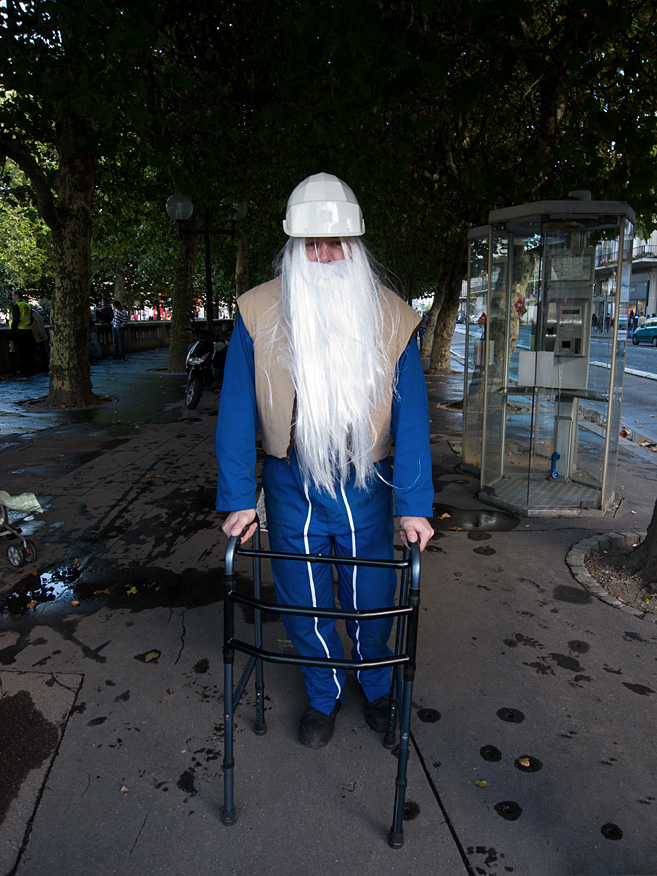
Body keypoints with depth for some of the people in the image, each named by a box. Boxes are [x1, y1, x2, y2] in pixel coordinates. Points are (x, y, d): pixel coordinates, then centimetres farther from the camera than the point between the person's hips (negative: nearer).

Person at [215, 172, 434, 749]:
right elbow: (236, 414, -3)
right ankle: (323, 695, 42)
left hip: (365, 486, 0)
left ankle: (376, 687, 45)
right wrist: (237, 498, -7)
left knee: (371, 601, 13)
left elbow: (411, 416, -6)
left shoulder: (392, 318, -6)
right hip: (291, 485, 1)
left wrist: (414, 505, -11)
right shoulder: (258, 315, -6)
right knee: (305, 603, 13)